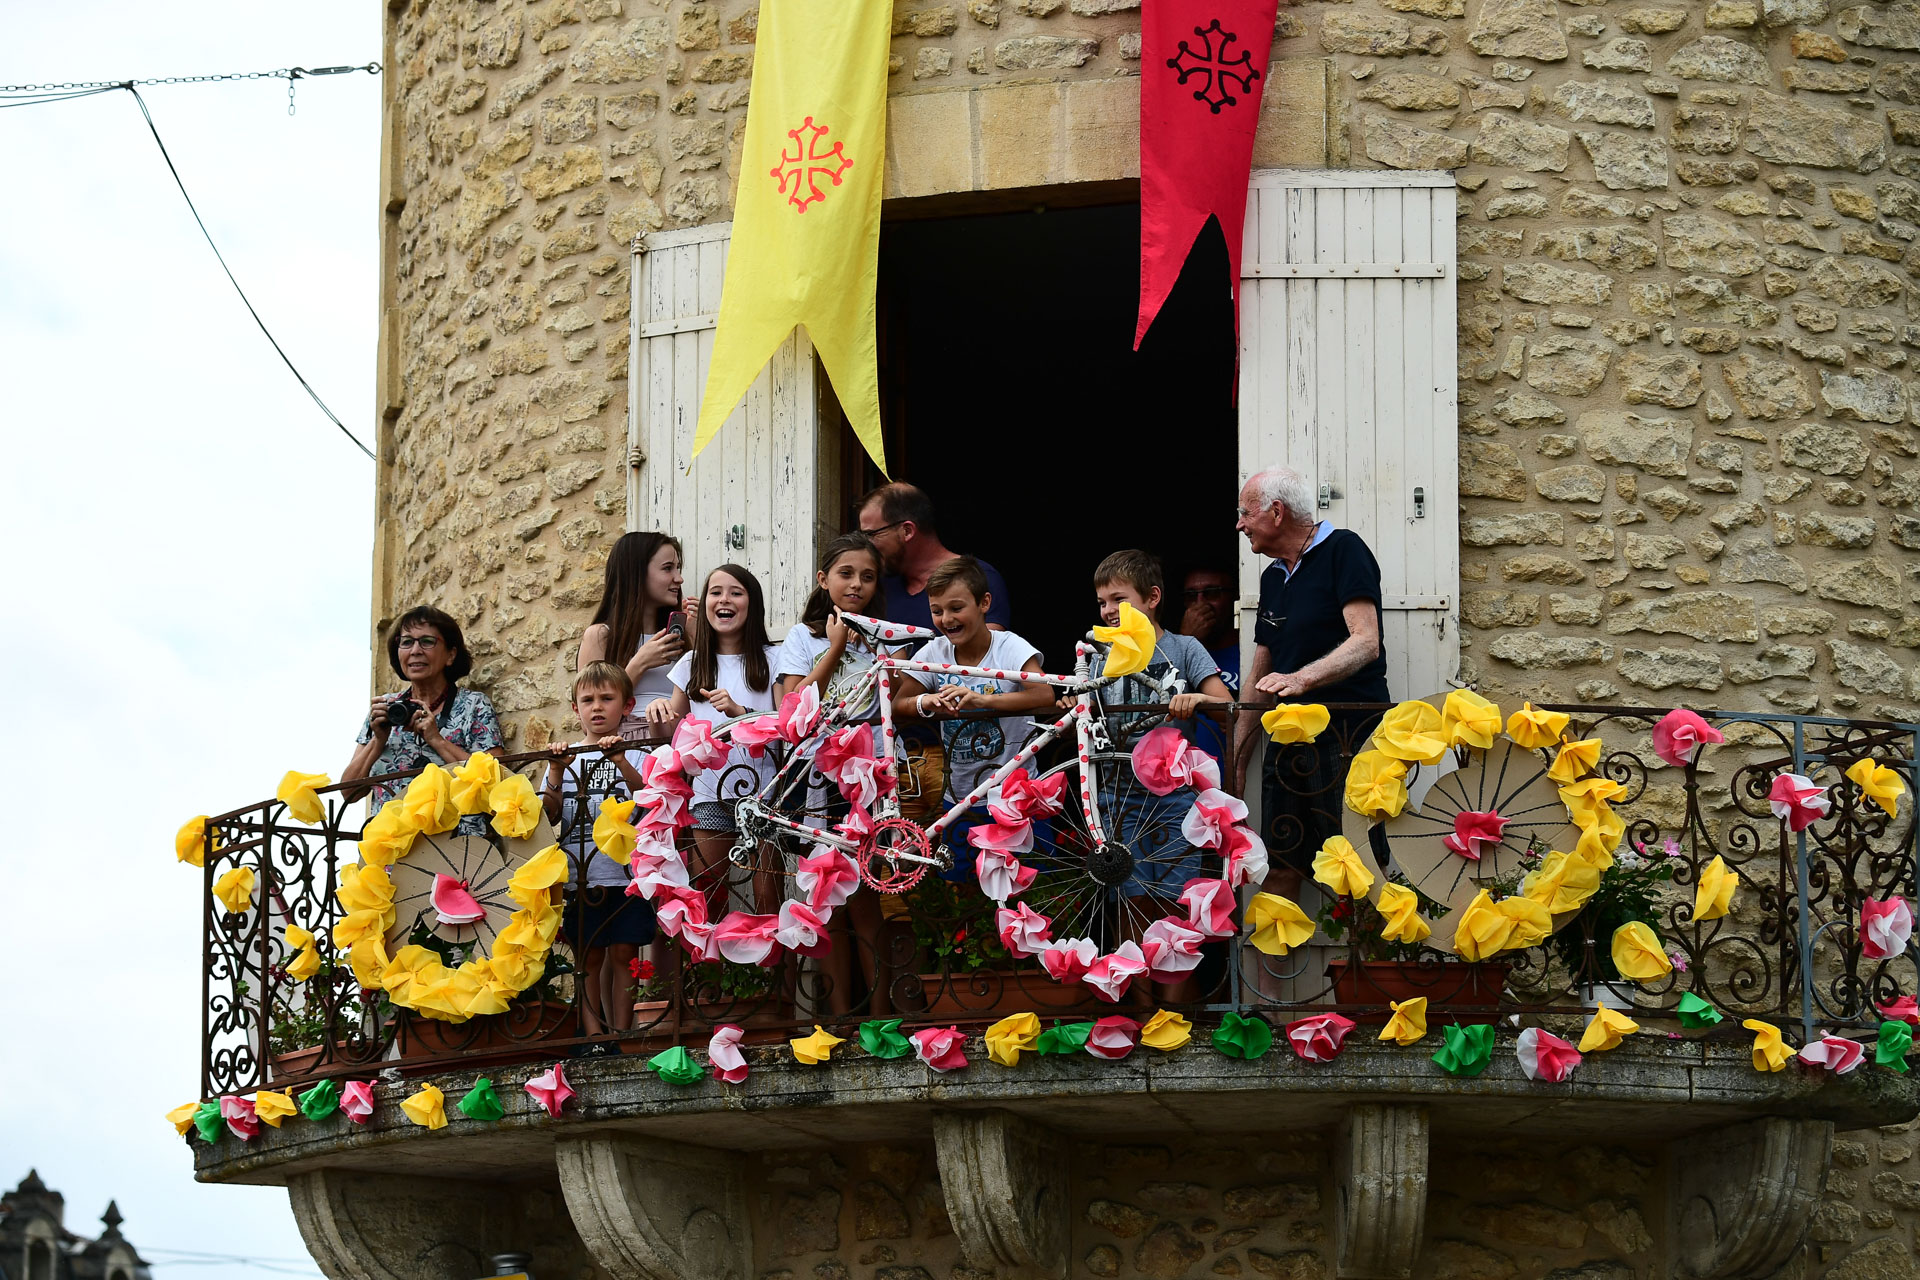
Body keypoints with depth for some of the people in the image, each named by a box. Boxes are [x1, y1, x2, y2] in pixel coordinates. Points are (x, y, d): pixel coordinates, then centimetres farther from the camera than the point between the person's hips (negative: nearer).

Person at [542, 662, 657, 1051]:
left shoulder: (634, 754, 7)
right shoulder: (566, 757, 11)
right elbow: (550, 815, 4)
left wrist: (621, 763, -25)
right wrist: (556, 776, -11)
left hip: (625, 871, -2)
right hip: (580, 873, 2)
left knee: (623, 953, -2)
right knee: (589, 956, 2)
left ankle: (621, 1032, 3)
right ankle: (594, 1035, 4)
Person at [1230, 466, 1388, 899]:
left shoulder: (1342, 550, -3)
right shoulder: (1273, 578, 21)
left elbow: (1366, 643, -16)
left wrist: (1302, 679, -29)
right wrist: (1236, 758, 20)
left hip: (1346, 735, -8)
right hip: (1288, 742, 8)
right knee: (1280, 870, 2)